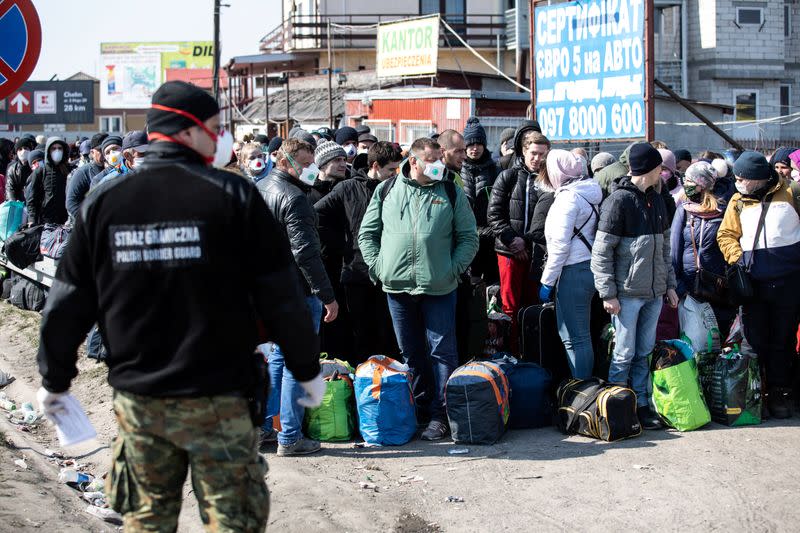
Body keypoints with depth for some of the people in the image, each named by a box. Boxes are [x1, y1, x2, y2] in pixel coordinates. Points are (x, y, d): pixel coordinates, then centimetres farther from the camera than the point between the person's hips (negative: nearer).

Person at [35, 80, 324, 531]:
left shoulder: (104, 202, 1)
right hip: (217, 396, -4)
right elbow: (280, 293, -7)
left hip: (136, 396, 4)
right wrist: (308, 369, 5)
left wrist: (54, 380, 18)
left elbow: (69, 303, 5)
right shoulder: (233, 196, -10)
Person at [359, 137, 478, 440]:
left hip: (439, 289, -2)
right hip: (397, 287, 2)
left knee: (442, 352, -2)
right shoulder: (386, 191, 7)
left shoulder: (451, 193, 4)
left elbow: (469, 238, 6)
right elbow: (367, 234, 12)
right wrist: (378, 267, 1)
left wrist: (453, 269, -5)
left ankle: (440, 415, 2)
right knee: (410, 354, 11)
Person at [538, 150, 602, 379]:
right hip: (590, 266, 9)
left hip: (573, 272, -9)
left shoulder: (569, 197, -13)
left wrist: (547, 281, -10)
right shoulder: (589, 194, 12)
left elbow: (560, 245, -16)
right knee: (582, 335, 15)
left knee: (575, 337, -4)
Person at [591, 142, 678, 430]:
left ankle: (640, 404, 19)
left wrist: (670, 284, 17)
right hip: (627, 293, -7)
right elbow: (601, 251, -12)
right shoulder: (619, 200, -11)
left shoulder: (656, 200, 13)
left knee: (645, 352, 11)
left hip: (654, 293, 7)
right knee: (624, 354, -1)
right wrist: (608, 293, -14)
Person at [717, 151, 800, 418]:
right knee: (754, 341, 4)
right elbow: (726, 234, 11)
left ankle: (778, 392, 14)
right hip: (753, 283, 2)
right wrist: (737, 257, -4)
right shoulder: (738, 201, 7)